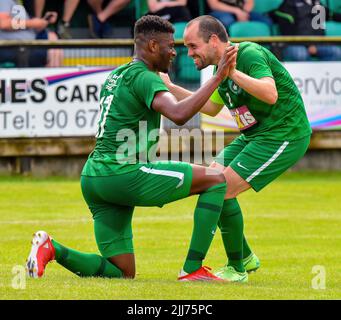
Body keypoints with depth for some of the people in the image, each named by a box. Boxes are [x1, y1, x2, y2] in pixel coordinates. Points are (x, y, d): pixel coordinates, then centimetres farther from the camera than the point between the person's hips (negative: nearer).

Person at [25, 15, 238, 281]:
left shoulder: (117, 75, 19)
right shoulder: (144, 77, -9)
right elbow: (179, 114, -26)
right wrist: (217, 77, -23)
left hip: (93, 178, 9)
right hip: (123, 173, -9)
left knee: (122, 274, 11)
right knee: (216, 180, -1)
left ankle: (52, 248, -6)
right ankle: (193, 269, -5)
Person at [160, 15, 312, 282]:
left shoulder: (250, 55, -20)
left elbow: (270, 95, -37)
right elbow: (212, 108, 27)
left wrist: (232, 72, -39)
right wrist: (170, 88, 22)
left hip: (283, 135, -10)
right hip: (253, 136, 10)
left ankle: (236, 270, -3)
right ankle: (245, 258, 21)